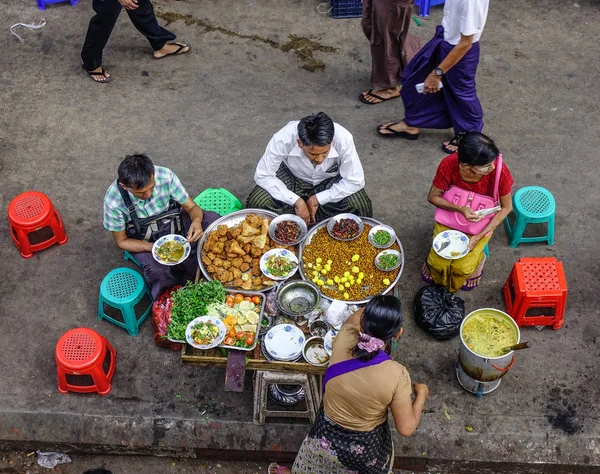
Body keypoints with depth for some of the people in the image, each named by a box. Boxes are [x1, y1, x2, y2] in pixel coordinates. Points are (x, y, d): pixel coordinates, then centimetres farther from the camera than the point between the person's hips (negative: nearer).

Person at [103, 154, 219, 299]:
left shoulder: (165, 176, -26)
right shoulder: (113, 201, -28)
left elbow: (192, 207, -14)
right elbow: (121, 241, -14)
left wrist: (197, 221, -39)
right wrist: (153, 247, -32)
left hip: (172, 223, 3)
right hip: (142, 241, -3)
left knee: (214, 220, -20)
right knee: (156, 270, -33)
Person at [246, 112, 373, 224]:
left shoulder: (343, 139, -34)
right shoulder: (283, 139, -35)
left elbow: (355, 181, -25)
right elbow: (262, 175, -24)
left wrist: (318, 199, -26)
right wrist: (296, 201, -29)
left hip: (330, 180, 0)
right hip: (291, 176, 0)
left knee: (360, 206, -27)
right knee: (257, 203, -25)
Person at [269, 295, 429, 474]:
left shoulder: (344, 341, -28)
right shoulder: (396, 375, -34)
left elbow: (353, 320, -3)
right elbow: (406, 428, -21)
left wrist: (374, 309, 12)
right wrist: (421, 394, -6)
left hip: (329, 436, 2)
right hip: (368, 446, -1)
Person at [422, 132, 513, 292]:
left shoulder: (500, 171, -31)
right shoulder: (448, 165, -30)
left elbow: (506, 207, -15)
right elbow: (433, 197, -14)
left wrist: (479, 236, -22)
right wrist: (460, 209, -32)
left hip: (481, 219, -1)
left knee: (462, 267, -14)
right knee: (438, 263, -12)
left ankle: (478, 258, 21)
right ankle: (435, 259, 24)